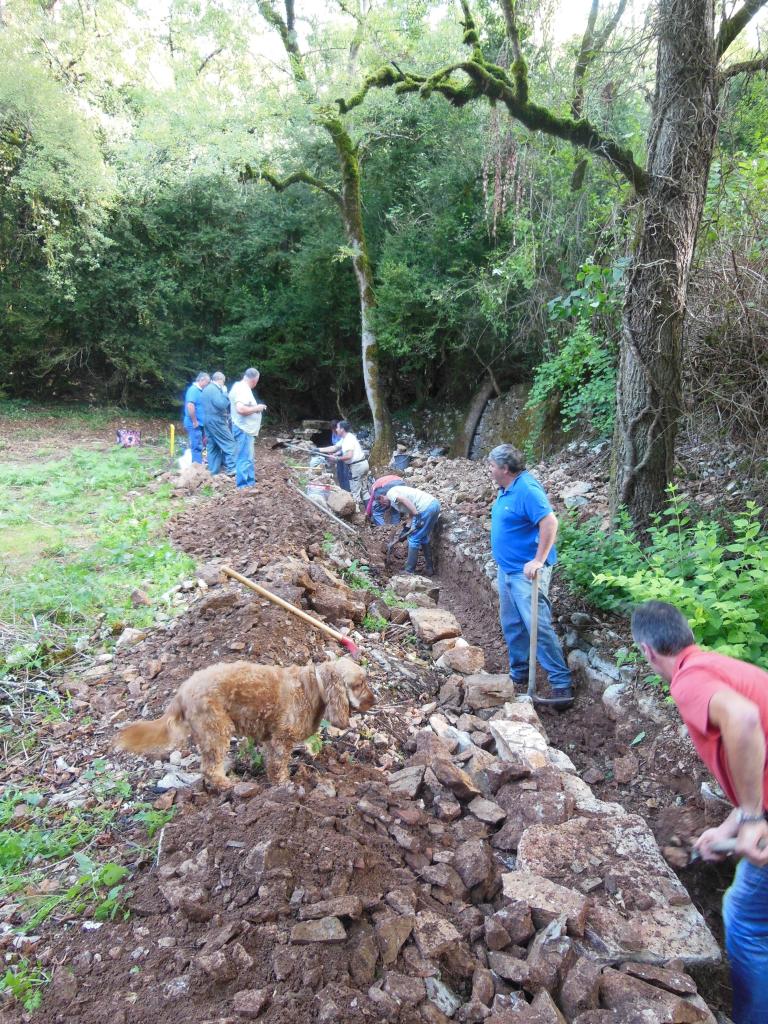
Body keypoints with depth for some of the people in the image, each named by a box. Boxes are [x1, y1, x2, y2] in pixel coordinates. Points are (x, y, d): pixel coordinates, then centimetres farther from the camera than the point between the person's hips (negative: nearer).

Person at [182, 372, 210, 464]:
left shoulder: (198, 390, 15)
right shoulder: (194, 390, -16)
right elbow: (190, 406, -28)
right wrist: (195, 422, -22)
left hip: (198, 424, 10)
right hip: (194, 425, -10)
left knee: (197, 447, 15)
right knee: (197, 447, -6)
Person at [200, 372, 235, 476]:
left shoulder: (207, 389, 16)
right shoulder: (214, 389, -15)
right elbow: (221, 404, -23)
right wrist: (224, 393, -12)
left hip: (208, 420, 10)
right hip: (216, 421, -10)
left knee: (213, 446, 10)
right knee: (229, 443, -5)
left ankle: (213, 471, 11)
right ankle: (231, 469, -9)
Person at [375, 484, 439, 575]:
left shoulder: (390, 493, 2)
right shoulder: (398, 491, 28)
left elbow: (405, 500, -18)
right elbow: (410, 513, 26)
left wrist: (416, 515, -21)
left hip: (426, 507, -10)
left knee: (413, 539, 1)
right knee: (424, 538, 22)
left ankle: (409, 571, 7)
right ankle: (429, 568, 29)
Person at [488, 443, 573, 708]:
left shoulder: (527, 489, -19)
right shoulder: (506, 489, 10)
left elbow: (550, 522, -27)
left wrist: (538, 561, -27)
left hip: (526, 572, -10)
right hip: (506, 569, 10)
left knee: (538, 626, -11)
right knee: (511, 625, 16)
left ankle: (562, 683, -4)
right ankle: (519, 675, 29)